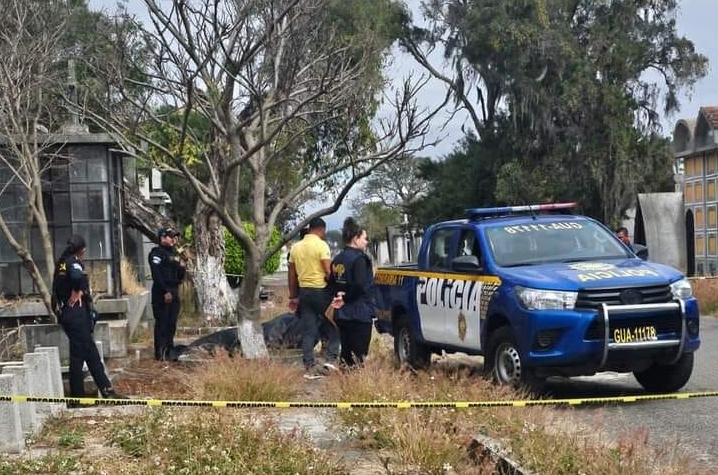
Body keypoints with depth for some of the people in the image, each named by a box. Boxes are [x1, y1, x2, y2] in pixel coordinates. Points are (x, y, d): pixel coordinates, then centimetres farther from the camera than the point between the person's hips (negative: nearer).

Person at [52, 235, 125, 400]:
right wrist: (77, 292, -16)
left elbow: (57, 288, 18)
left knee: (91, 352, 12)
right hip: (76, 313, -9)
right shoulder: (74, 262, -12)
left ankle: (106, 389, 16)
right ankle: (77, 397, 3)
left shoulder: (61, 263, 13)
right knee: (78, 355, -3)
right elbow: (77, 276, -34)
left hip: (65, 312, 9)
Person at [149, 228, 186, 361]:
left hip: (174, 291, 8)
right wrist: (165, 292, -20)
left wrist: (182, 268, -1)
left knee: (172, 323, 8)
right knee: (162, 323, -7)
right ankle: (160, 352, -6)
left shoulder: (174, 253, 19)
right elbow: (156, 275, -16)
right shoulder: (157, 253, -6)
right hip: (162, 294, -8)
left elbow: (180, 276, 21)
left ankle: (170, 350, 15)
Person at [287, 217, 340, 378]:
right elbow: (328, 272, -16)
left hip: (304, 291, 6)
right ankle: (330, 360, -4)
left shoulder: (296, 247, 10)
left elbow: (291, 275, 13)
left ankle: (310, 367, 5)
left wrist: (293, 296, 19)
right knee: (332, 327, 8)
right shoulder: (321, 245, -9)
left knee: (308, 331, 7)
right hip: (321, 291, -6)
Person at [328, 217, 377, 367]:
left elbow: (332, 284, 13)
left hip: (342, 315, 8)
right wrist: (346, 299, -9)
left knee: (346, 354, 13)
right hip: (360, 314, -8)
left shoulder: (337, 259, 12)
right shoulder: (359, 258, -13)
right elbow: (360, 286, -22)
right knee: (358, 355, -6)